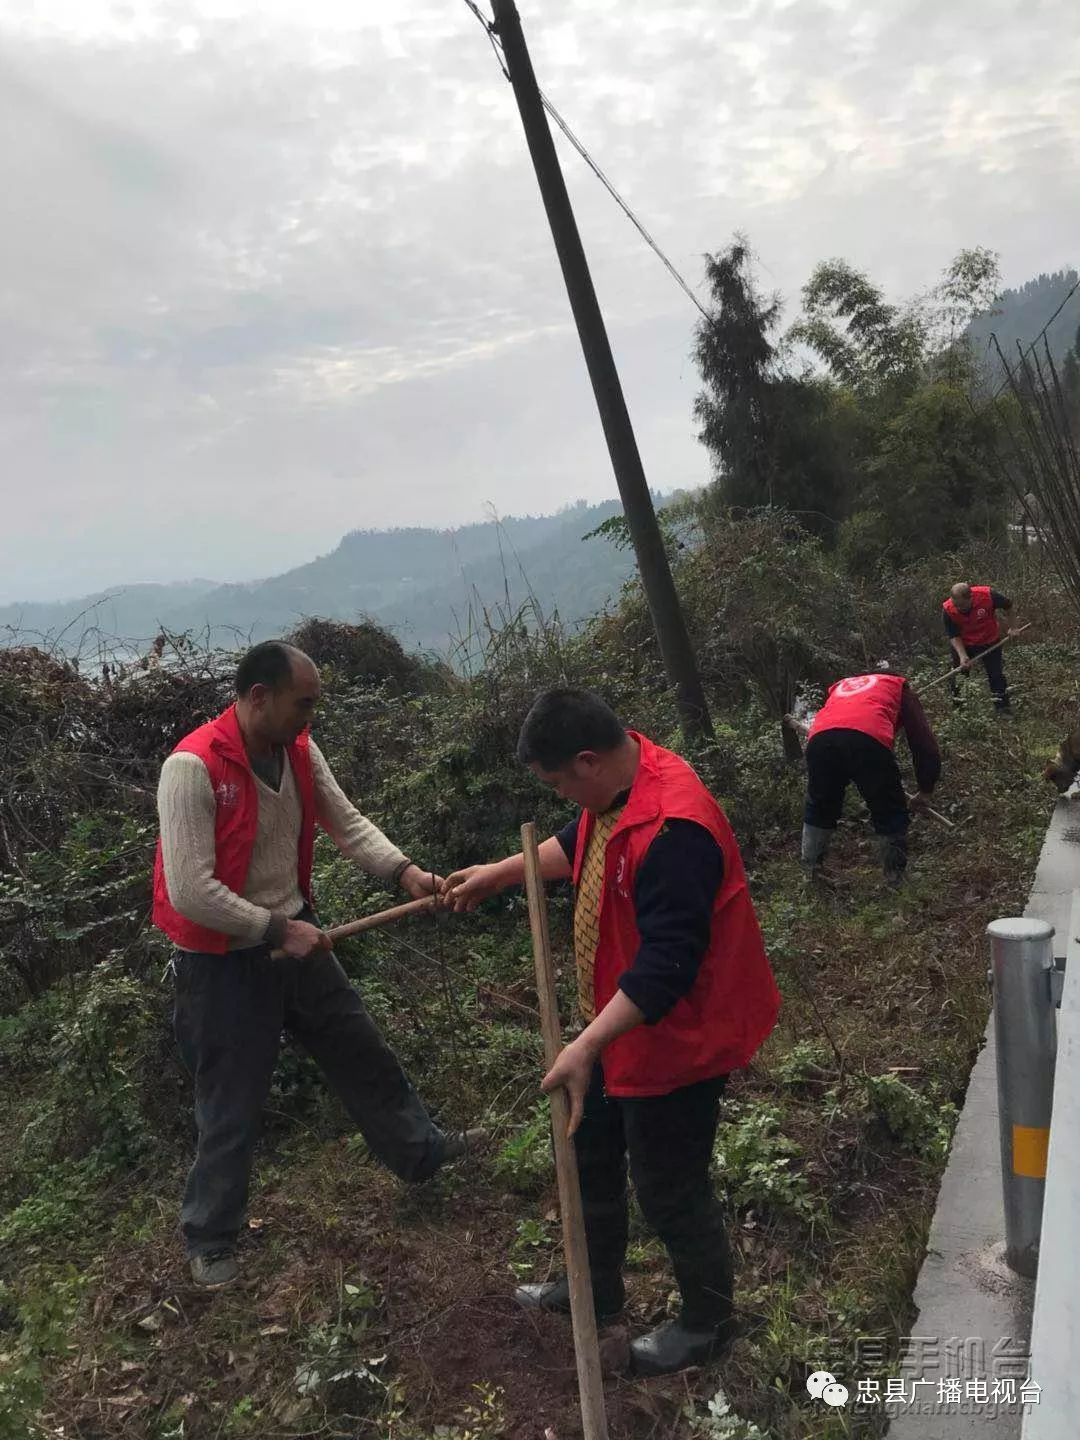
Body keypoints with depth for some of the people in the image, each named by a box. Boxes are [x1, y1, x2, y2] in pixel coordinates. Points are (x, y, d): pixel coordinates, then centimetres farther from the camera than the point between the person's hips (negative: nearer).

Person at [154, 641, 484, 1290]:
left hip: (295, 936, 7)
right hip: (225, 960, -7)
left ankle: (420, 1149, 42)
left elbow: (347, 822, 2)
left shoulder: (300, 751, -4)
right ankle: (210, 1238, 31)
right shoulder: (193, 768, -27)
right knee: (232, 1103, 7)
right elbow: (189, 891, -29)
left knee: (363, 1050, 20)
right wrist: (278, 931, -22)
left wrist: (405, 871, -14)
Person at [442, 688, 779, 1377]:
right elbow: (577, 844, 18)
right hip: (621, 1022, 10)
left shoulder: (673, 830, -35)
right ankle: (597, 1285, 48)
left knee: (669, 1189, 10)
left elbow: (666, 964, -35)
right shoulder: (616, 788, -4)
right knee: (590, 1152, 24)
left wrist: (587, 1046, -35)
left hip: (676, 1038, -10)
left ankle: (707, 1323, 37)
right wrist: (498, 874, 18)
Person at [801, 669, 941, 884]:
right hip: (868, 740, -3)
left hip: (819, 740, 4)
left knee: (818, 809, 28)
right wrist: (925, 791, 35)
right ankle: (896, 883, 22)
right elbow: (923, 740, 26)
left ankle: (811, 873, 36)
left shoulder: (840, 686, 44)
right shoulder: (899, 686, 34)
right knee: (891, 816, 17)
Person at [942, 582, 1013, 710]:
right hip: (963, 645, 0)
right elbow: (954, 636, -19)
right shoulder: (948, 610, -28)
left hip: (989, 641, 0)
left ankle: (1003, 709, 20)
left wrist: (1005, 627, -3)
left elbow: (1008, 605, -8)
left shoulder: (988, 595, -31)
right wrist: (962, 655, -32)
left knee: (996, 675, 6)